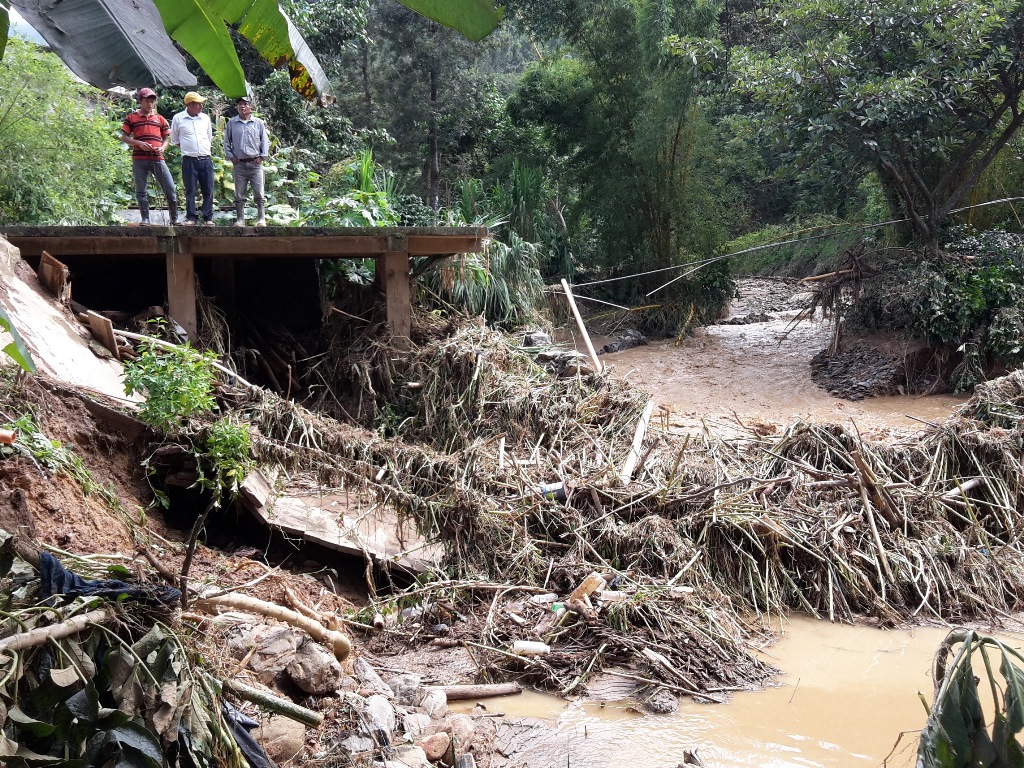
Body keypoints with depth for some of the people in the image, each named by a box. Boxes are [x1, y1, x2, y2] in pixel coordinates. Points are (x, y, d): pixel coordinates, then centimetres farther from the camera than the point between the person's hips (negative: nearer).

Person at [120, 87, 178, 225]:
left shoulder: (160, 119, 14)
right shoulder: (131, 118, 8)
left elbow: (167, 137, 17)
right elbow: (124, 137, 5)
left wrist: (163, 147, -5)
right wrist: (139, 143, -12)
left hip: (157, 158, 1)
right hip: (139, 159, -1)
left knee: (170, 188, -5)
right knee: (141, 191, 3)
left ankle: (174, 219, 3)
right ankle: (145, 219, 10)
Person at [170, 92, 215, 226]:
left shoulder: (205, 118, 11)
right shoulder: (178, 118, 1)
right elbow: (175, 140, 10)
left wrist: (207, 150, 15)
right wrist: (187, 149, 6)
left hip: (206, 159, 3)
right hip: (189, 160, -3)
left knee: (208, 190, 1)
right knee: (190, 190, 0)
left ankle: (208, 218, 8)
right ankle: (192, 217, 6)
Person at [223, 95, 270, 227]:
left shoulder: (258, 123, 6)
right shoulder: (231, 123, 8)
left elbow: (264, 141, 8)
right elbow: (226, 142, 13)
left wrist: (262, 156, 0)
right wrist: (230, 156, 3)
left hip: (255, 163, -1)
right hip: (239, 164, 1)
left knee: (259, 194, -3)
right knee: (239, 195, 4)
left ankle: (261, 219, 0)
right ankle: (240, 220, 10)